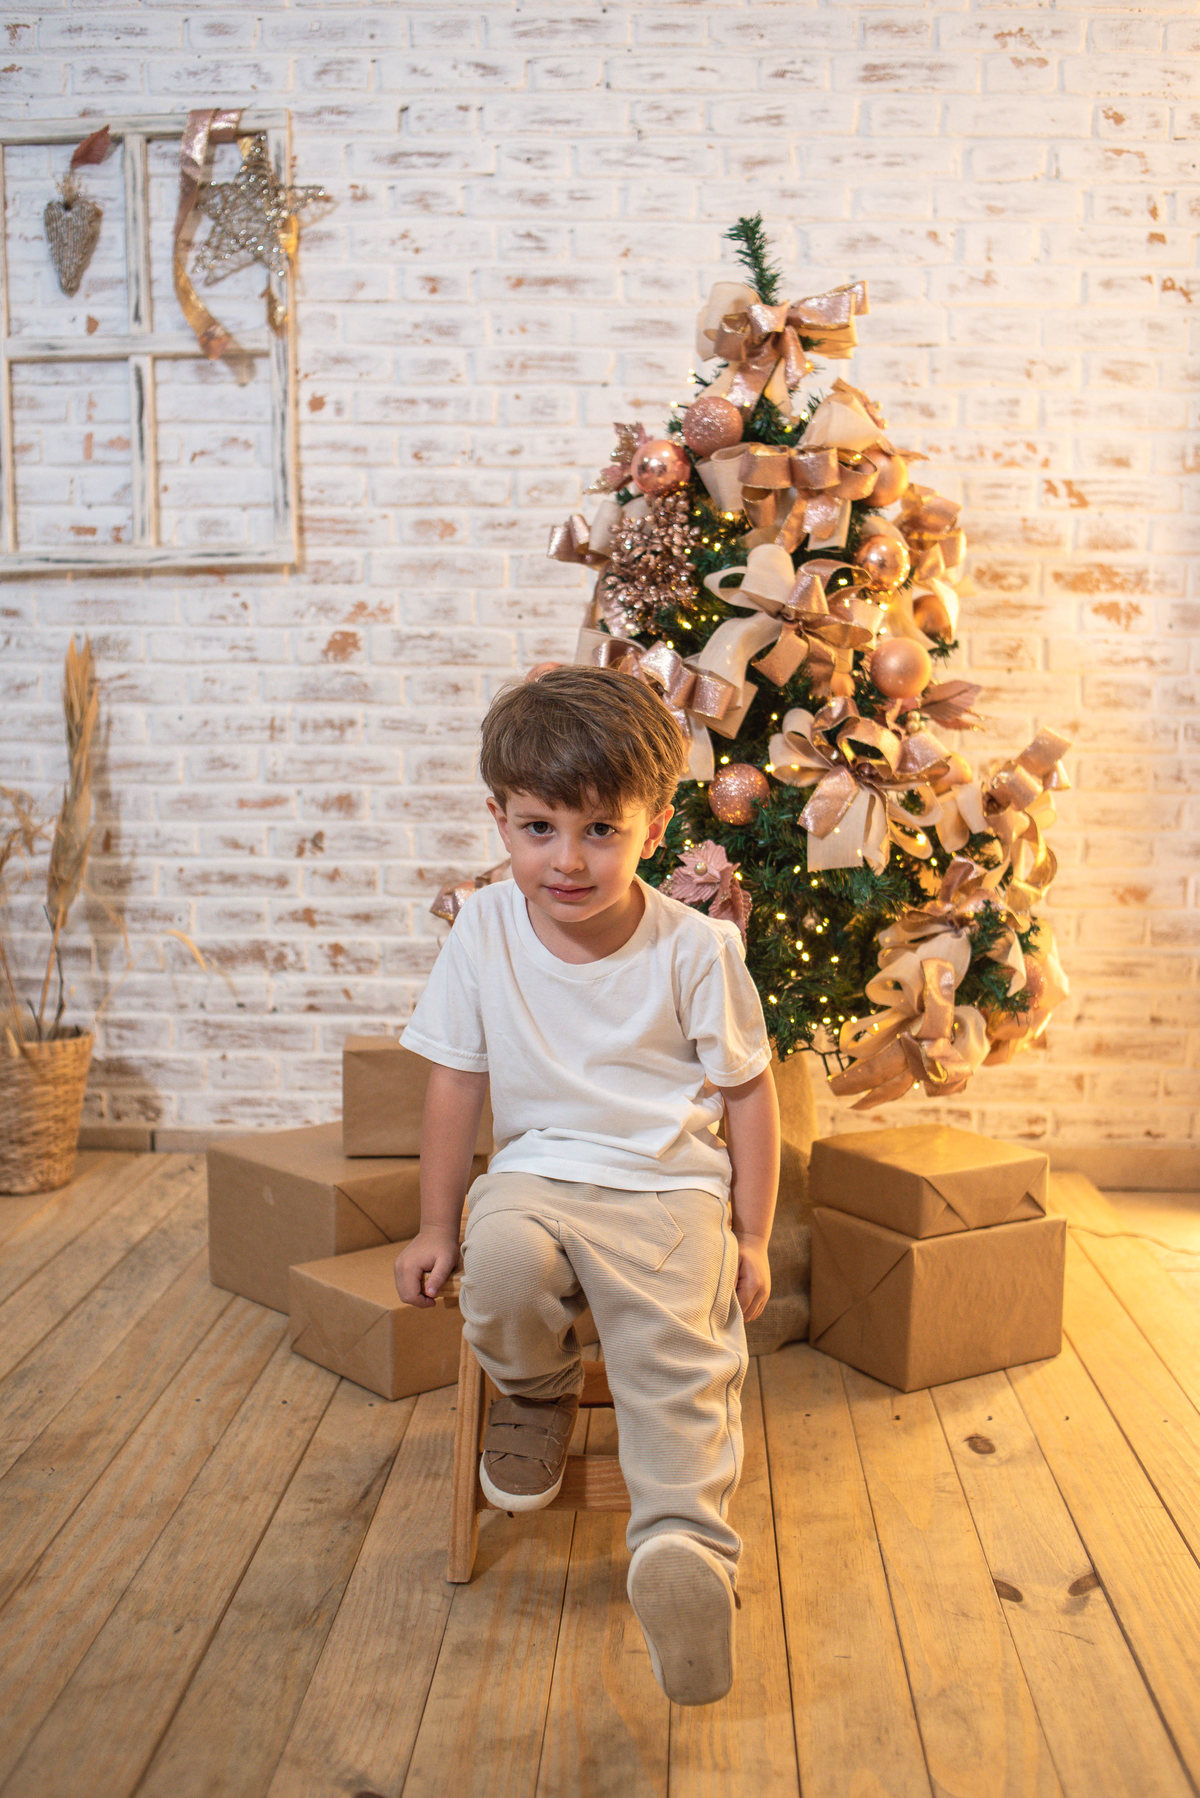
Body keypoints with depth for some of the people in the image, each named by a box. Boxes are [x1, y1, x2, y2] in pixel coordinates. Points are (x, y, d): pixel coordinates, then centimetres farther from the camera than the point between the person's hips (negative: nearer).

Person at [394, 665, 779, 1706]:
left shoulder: (696, 948, -8)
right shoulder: (485, 932, -4)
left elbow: (749, 1091, 2)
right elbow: (457, 1082, 4)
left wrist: (751, 1239, 0)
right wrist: (436, 1228, 6)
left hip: (671, 1187, -1)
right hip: (537, 1172, 2)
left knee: (680, 1350, -25)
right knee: (501, 1259, -29)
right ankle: (539, 1394, 2)